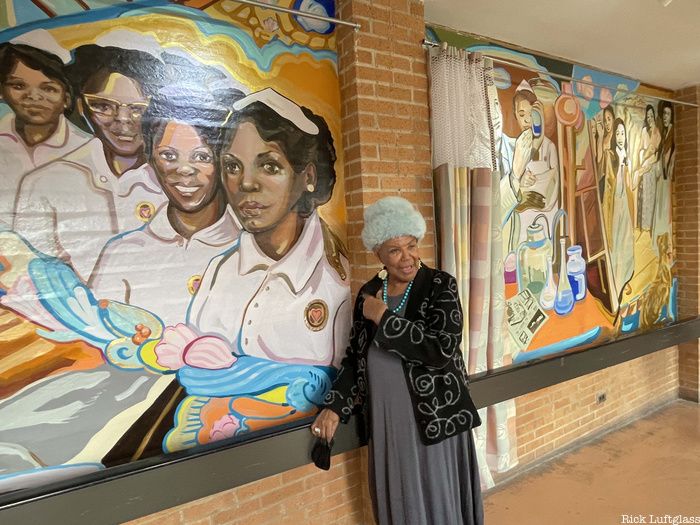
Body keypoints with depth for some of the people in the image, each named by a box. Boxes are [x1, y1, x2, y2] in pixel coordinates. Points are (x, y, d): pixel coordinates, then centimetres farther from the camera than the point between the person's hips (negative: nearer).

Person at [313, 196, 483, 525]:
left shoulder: (440, 286, -10)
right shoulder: (368, 293, 2)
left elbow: (443, 349, -24)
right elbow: (355, 356, 8)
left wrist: (384, 318, -18)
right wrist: (334, 407, -2)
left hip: (433, 416, -4)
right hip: (385, 421, 4)